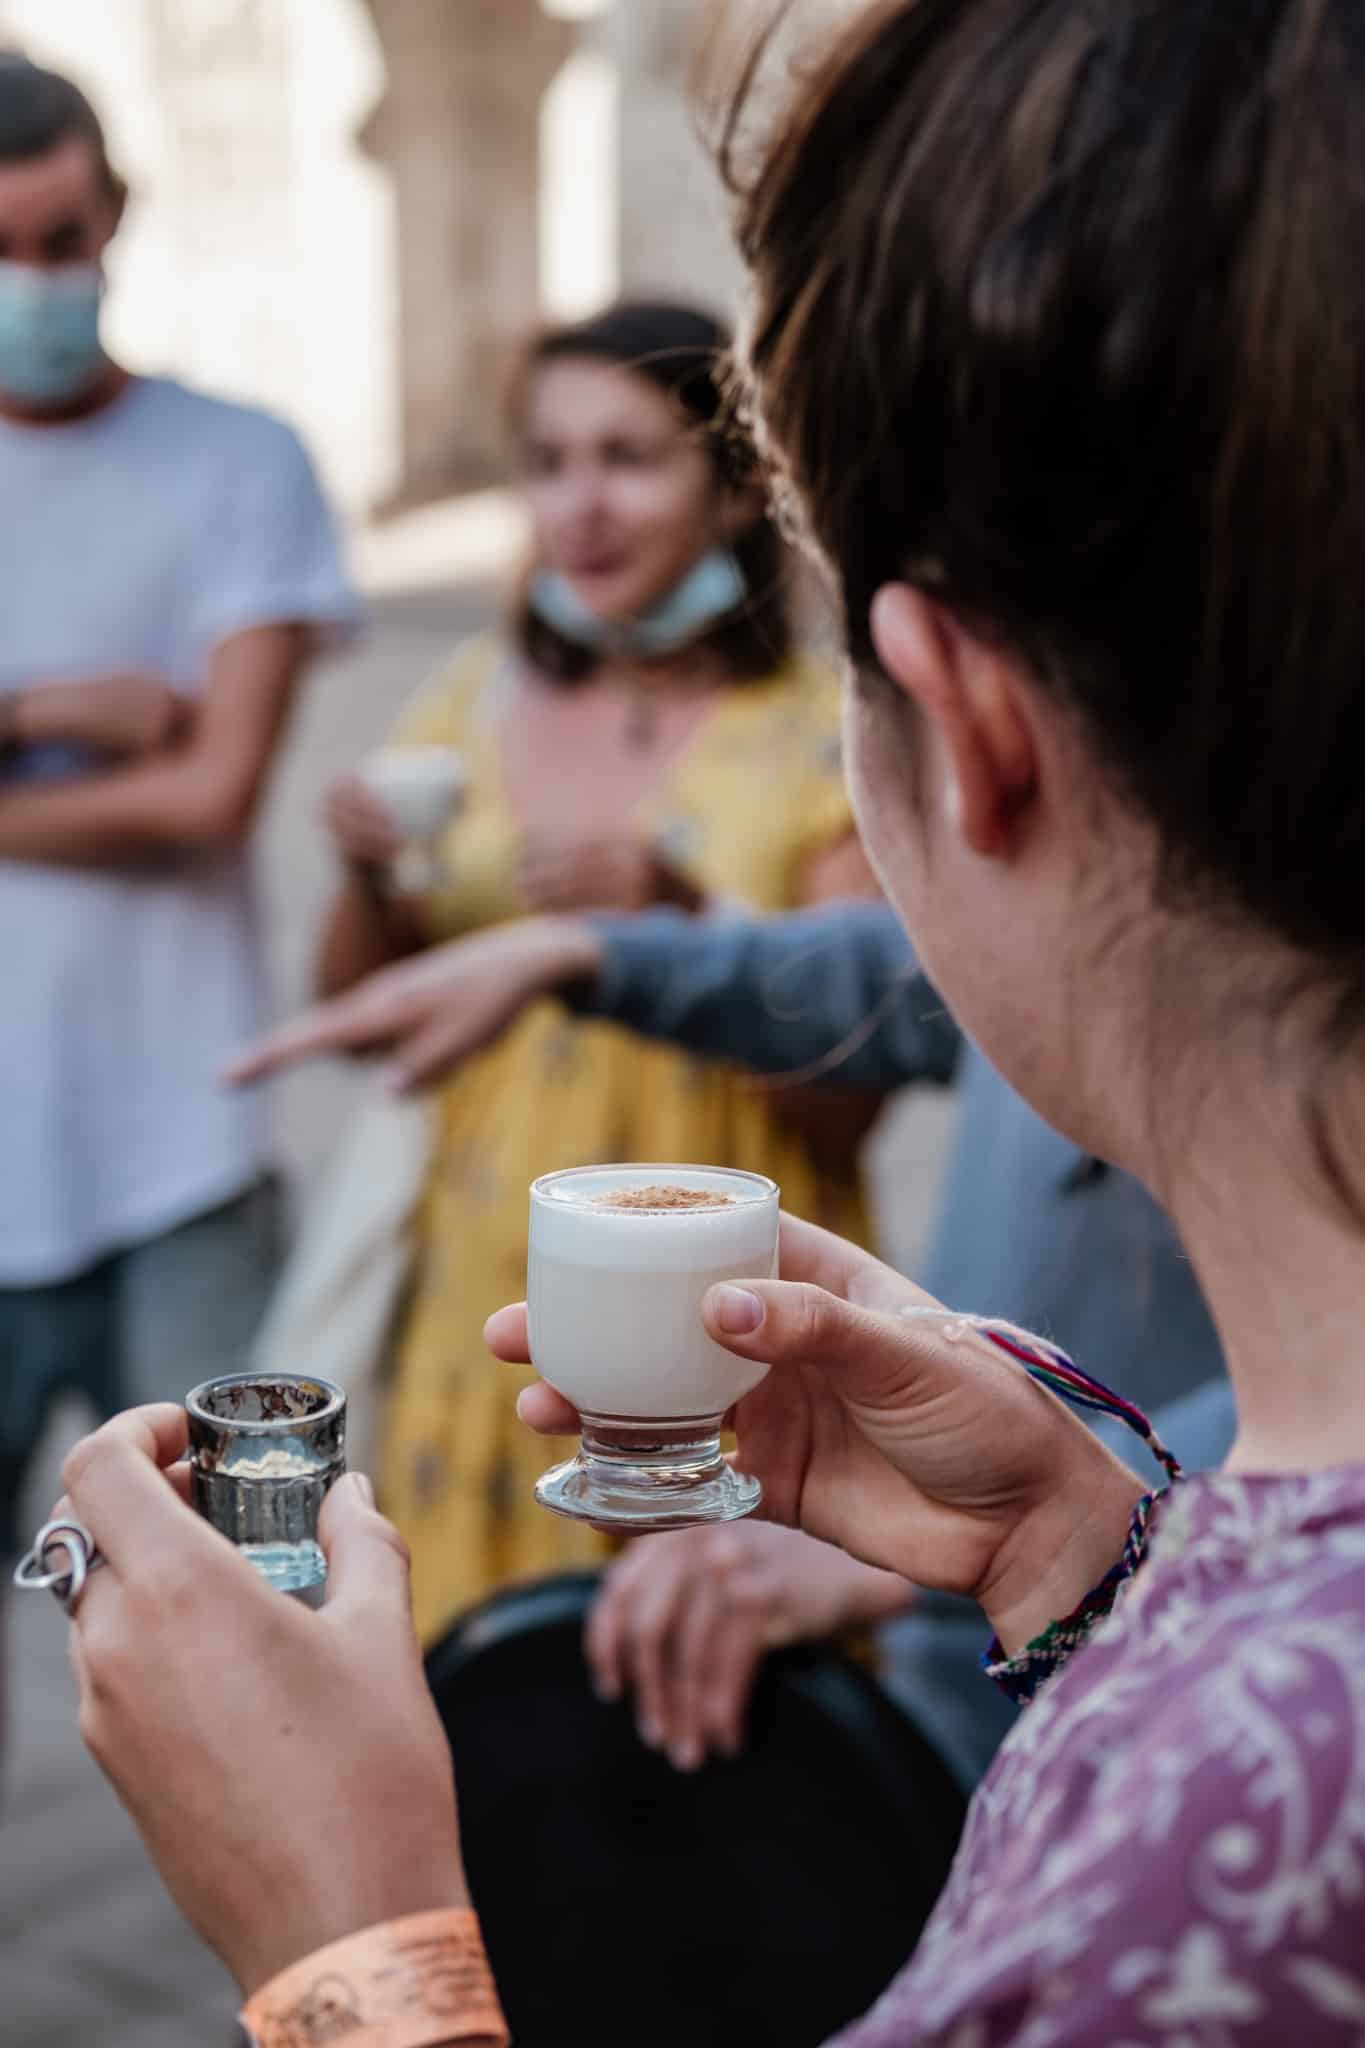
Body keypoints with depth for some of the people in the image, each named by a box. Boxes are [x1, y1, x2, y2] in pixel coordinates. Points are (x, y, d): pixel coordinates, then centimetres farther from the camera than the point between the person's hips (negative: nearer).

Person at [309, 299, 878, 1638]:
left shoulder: (819, 737, -7)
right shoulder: (477, 701, 4)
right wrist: (373, 880, -8)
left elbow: (848, 1101, -10)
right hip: (494, 1290, 3)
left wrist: (677, 910, -22)